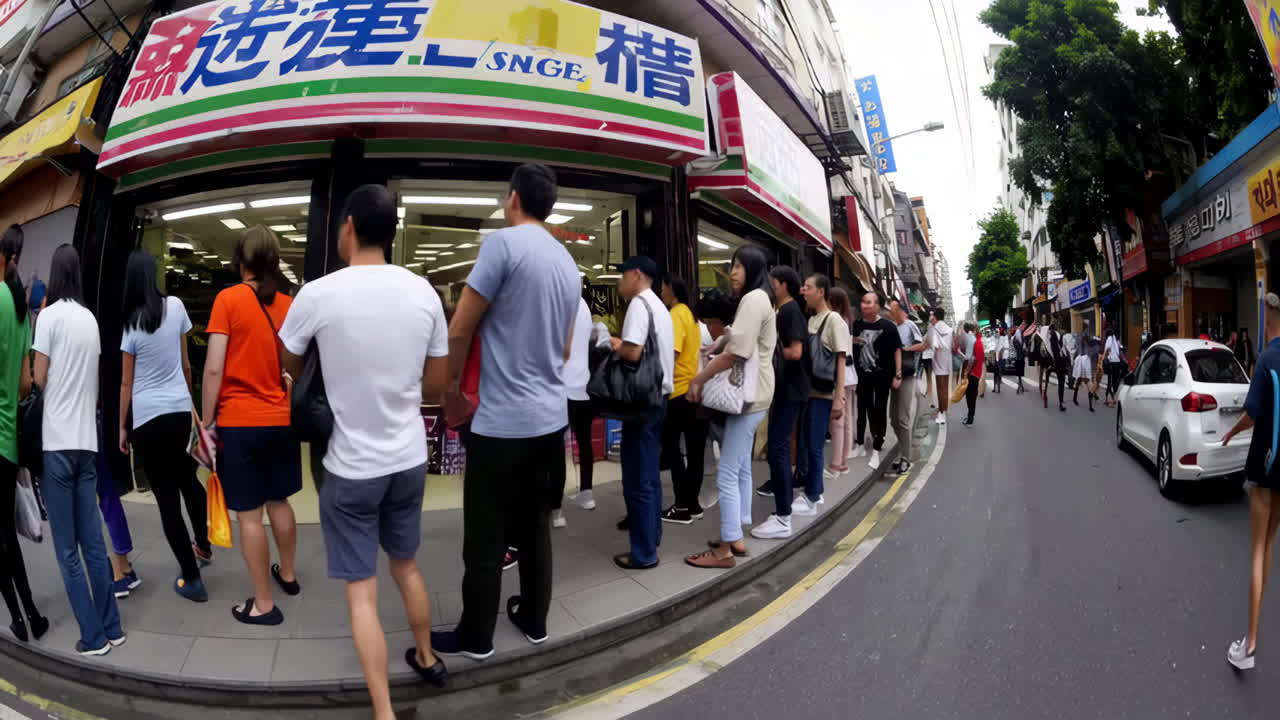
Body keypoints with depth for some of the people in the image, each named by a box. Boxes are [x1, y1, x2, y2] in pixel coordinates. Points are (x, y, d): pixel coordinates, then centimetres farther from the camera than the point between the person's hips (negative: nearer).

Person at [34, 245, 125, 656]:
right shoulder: (90, 319, 10)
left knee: (67, 551, 2)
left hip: (57, 441, -5)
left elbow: (39, 378, -4)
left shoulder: (49, 315, -7)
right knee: (93, 542, 11)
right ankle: (111, 628, 15)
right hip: (87, 440, 5)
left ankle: (94, 637, 6)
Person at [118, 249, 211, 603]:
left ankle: (192, 580, 8)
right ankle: (203, 545, 40)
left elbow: (126, 382, -3)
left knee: (166, 498, 2)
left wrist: (121, 426, 6)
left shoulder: (128, 322, -6)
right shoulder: (175, 306, 1)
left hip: (147, 417, -4)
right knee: (187, 478, 25)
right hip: (180, 409, 4)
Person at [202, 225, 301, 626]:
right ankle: (287, 575, 36)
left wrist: (207, 421, -2)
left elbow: (214, 368, -12)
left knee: (249, 514, 3)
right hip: (282, 420, 5)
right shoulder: (289, 304, 3)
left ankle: (264, 605, 12)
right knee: (279, 502, 20)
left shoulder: (228, 299, -9)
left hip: (240, 422, -4)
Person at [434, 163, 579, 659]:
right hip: (551, 418, 8)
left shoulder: (504, 242, -13)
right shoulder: (569, 263, 11)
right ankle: (534, 620, 32)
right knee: (535, 527, 19)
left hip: (502, 422, -7)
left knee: (486, 540, 6)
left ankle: (476, 637, 21)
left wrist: (451, 386, 4)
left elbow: (460, 330, -11)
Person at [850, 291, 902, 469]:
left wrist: (898, 375, -11)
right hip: (862, 375, 4)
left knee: (879, 412, 2)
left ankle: (876, 451, 9)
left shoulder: (887, 326, -9)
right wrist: (851, 342, -7)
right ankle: (860, 445, 26)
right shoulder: (856, 325, 2)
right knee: (862, 410, 12)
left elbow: (897, 351, -7)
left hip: (882, 376, -4)